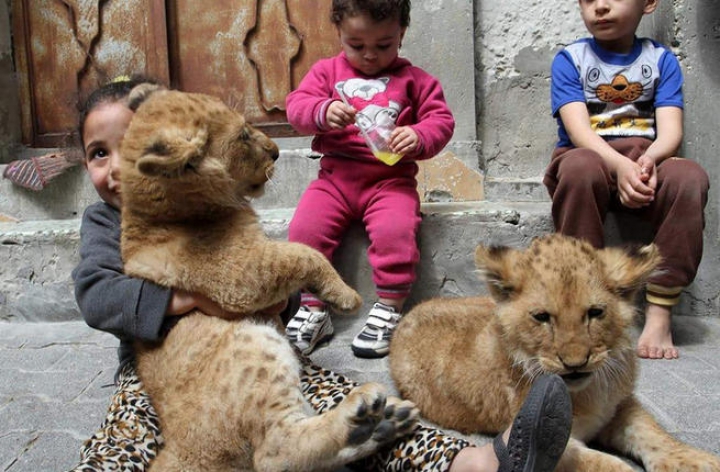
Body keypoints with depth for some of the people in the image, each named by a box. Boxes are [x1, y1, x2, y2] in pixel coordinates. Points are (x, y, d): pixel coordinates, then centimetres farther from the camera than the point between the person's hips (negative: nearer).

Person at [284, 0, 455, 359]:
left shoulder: (413, 79, 9)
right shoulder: (327, 71, 13)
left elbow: (441, 120, 4)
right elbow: (296, 105, 2)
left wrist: (419, 138, -19)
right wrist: (323, 111, -21)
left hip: (391, 178, -2)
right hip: (335, 176, 2)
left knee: (395, 232, -29)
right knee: (304, 230, -19)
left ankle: (388, 310, -12)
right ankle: (313, 310, -4)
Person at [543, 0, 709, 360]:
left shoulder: (661, 59, 12)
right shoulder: (570, 59, 6)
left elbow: (671, 129, -2)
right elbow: (578, 129, -9)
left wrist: (649, 158, -26)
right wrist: (620, 164, -28)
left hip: (647, 163, 2)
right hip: (590, 159, -2)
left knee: (689, 178, -31)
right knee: (580, 166, -37)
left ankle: (659, 312, -26)